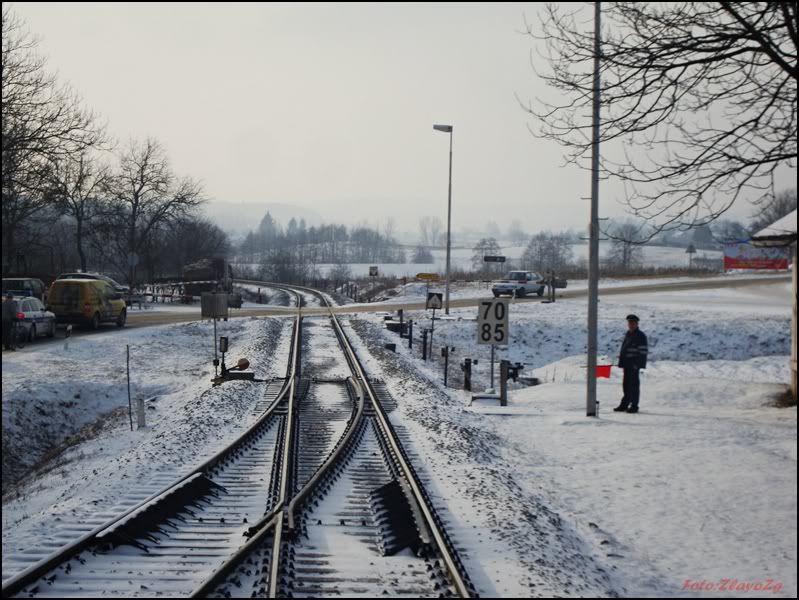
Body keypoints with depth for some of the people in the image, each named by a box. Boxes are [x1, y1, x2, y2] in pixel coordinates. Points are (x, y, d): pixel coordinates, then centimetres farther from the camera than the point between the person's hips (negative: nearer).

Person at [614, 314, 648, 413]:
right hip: (627, 363, 8)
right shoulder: (628, 334, 18)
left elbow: (643, 351, -13)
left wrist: (638, 363, -19)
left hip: (634, 364, -8)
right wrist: (621, 361, 19)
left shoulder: (640, 336, -8)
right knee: (626, 384, 13)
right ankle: (624, 404, 20)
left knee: (634, 384, -5)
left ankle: (634, 406, -1)